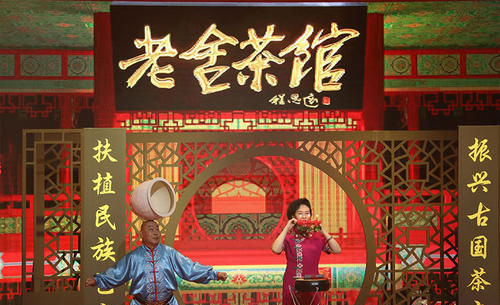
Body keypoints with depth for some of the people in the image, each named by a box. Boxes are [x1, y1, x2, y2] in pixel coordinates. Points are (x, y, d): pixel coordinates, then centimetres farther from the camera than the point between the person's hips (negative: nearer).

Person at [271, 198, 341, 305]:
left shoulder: (317, 236, 7)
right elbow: (275, 249, -18)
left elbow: (337, 250, -3)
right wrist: (287, 228, -12)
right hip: (292, 284, -1)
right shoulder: (287, 236, 2)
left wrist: (323, 231, -8)